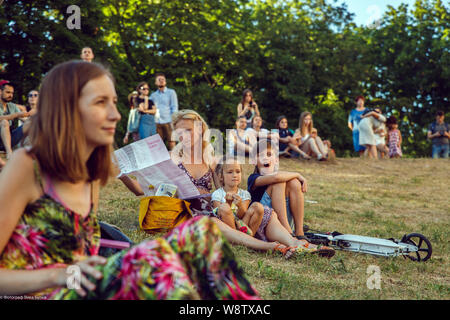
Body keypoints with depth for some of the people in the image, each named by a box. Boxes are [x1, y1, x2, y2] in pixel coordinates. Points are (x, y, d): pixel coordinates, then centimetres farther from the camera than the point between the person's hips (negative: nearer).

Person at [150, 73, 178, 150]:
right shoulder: (153, 95, 17)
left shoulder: (171, 92, 7)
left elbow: (174, 107, 1)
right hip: (157, 123, 3)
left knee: (171, 143, -7)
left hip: (168, 122, -3)